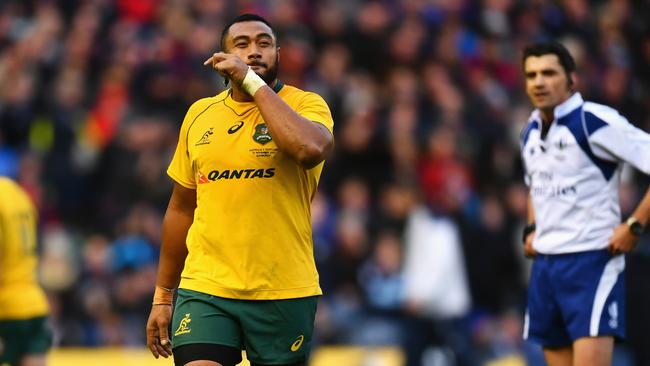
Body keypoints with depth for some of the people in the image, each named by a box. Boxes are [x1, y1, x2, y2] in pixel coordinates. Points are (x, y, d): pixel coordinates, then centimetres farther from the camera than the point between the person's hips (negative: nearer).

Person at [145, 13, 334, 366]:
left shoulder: (304, 105, -1)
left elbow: (310, 149, -26)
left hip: (284, 294, -2)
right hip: (205, 288, 2)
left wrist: (253, 81, -17)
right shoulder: (199, 114, 10)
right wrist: (162, 296, 17)